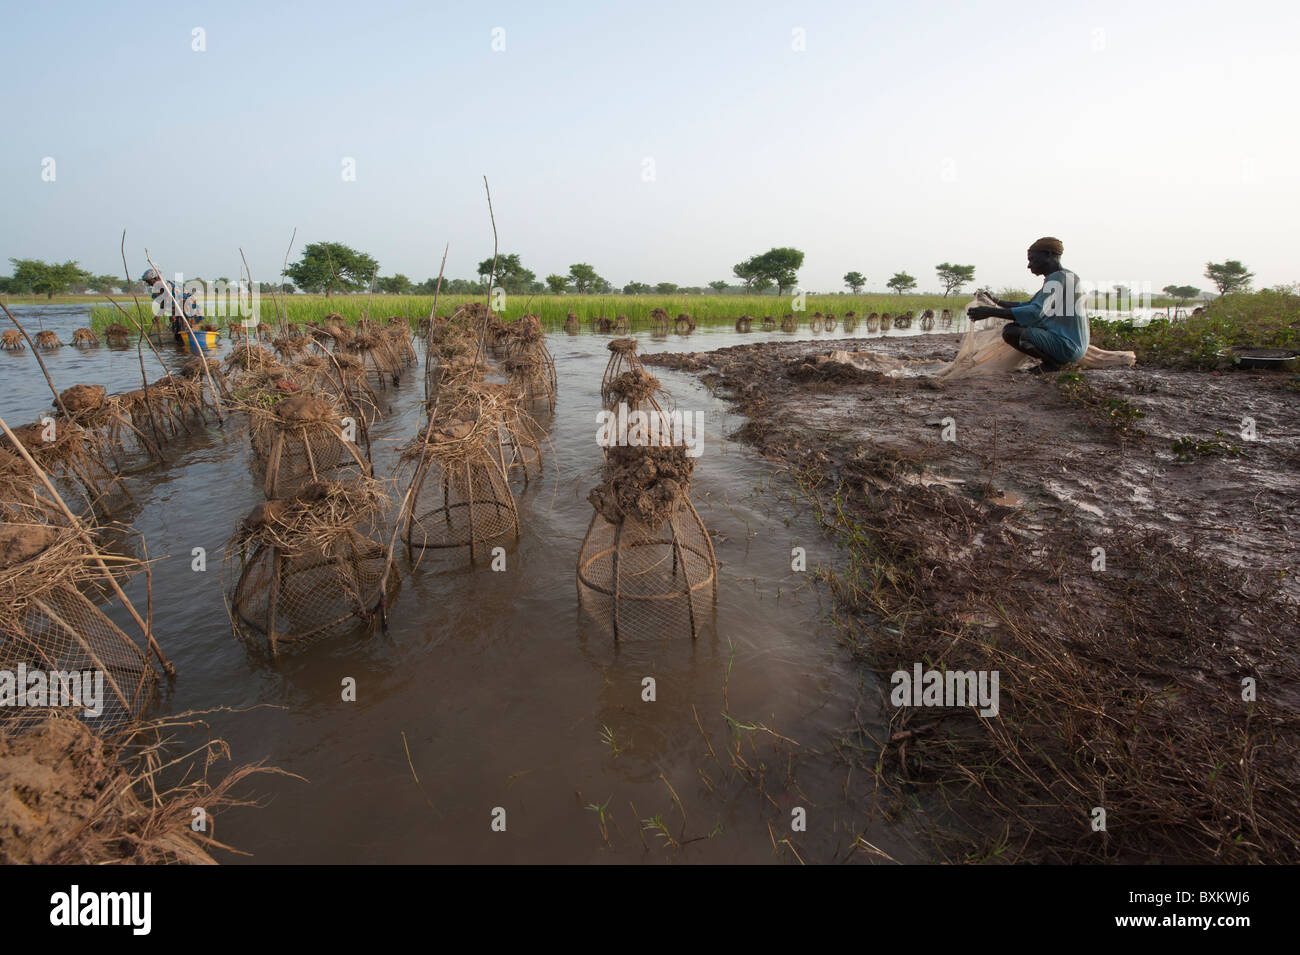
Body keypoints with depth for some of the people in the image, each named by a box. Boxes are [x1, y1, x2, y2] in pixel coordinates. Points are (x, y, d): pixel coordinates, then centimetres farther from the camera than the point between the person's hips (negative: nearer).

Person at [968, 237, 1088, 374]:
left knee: (1009, 332, -19)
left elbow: (1035, 313, -30)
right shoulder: (1058, 278, 16)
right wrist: (998, 302, 20)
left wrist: (991, 312, -32)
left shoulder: (1057, 278, -16)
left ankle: (1051, 362, -6)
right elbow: (1029, 306, 25)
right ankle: (1054, 359, 9)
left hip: (1067, 346, -10)